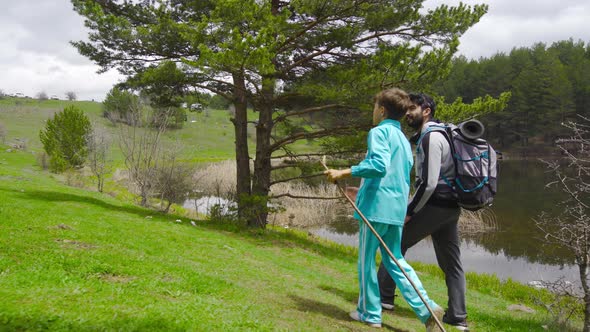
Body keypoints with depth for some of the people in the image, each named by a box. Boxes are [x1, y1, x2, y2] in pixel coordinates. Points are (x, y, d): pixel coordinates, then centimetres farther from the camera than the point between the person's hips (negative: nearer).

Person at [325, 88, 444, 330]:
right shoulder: (404, 139, 20)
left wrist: (344, 173, -19)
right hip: (397, 209, 8)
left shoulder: (380, 132, -6)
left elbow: (379, 165, -23)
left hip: (376, 206, -8)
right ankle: (426, 308, 1)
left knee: (366, 260, 6)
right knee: (395, 261, 13)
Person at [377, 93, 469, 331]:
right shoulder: (434, 135, 17)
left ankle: (383, 297, 10)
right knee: (451, 263, 9)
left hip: (435, 205, -10)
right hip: (450, 207, 10)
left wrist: (410, 210, -13)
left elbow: (429, 182, -21)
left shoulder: (430, 137, -15)